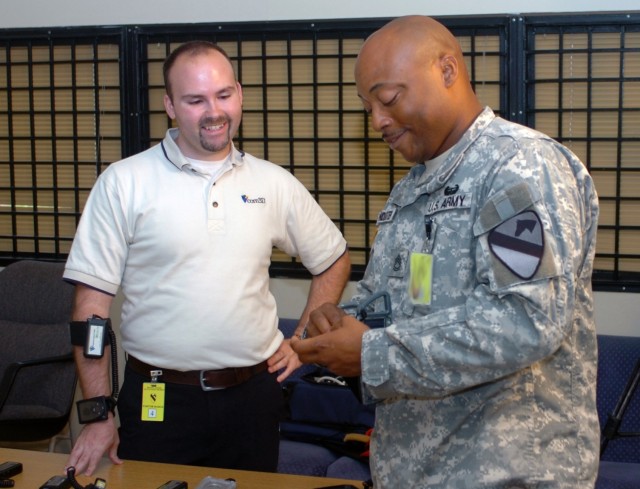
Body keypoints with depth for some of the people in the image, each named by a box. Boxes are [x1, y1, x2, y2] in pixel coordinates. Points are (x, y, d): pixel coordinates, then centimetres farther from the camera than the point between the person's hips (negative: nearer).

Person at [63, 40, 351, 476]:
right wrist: (98, 414, -8)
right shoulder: (124, 183, -5)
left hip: (253, 395, 3)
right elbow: (93, 299, -6)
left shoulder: (275, 183, 3)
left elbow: (334, 260, 17)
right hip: (157, 400, -2)